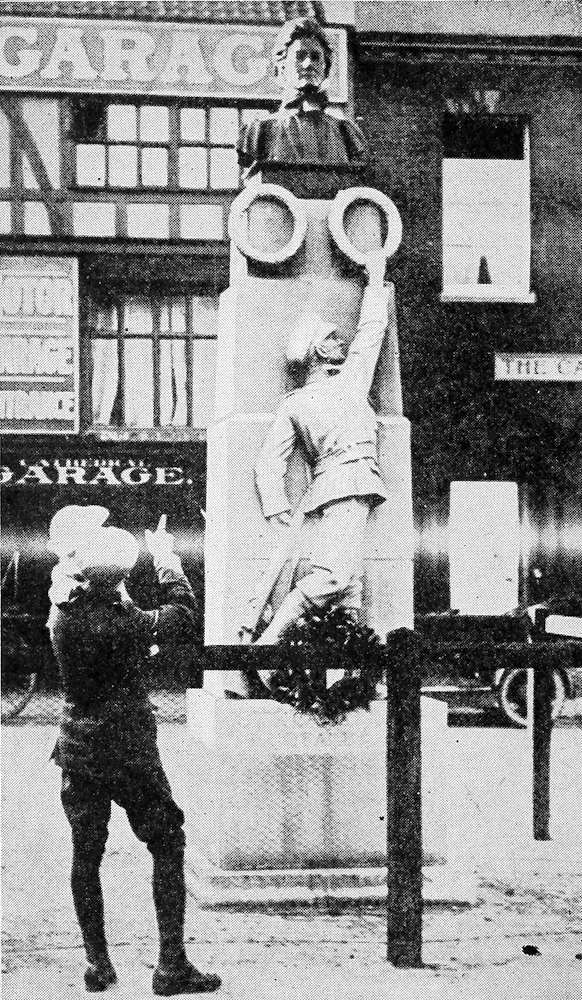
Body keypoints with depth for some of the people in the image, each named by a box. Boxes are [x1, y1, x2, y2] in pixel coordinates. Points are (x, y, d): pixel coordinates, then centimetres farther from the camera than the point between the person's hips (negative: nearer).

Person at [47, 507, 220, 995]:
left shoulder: (65, 607, -5)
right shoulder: (115, 621, -24)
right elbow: (182, 620, -13)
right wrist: (169, 562, -3)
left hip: (78, 748, 6)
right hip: (127, 750, -6)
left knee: (86, 853, 14)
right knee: (168, 845, 6)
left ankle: (98, 964, 18)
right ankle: (172, 966, 4)